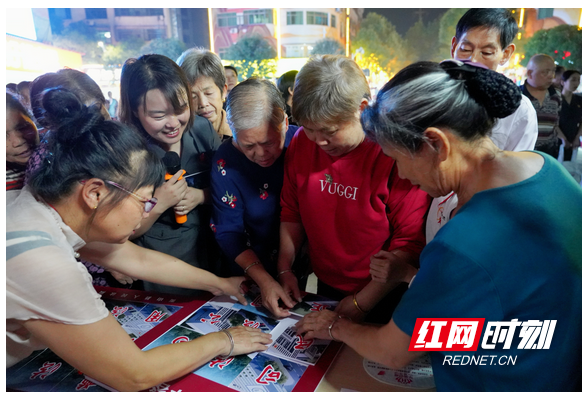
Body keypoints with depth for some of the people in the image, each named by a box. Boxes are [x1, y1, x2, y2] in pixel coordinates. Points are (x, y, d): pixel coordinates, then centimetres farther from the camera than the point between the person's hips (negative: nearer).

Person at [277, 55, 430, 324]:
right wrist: (284, 269, -5)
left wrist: (360, 303, -17)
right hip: (325, 287, 5)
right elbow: (292, 213, 2)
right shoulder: (301, 143, -7)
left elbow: (410, 243, -20)